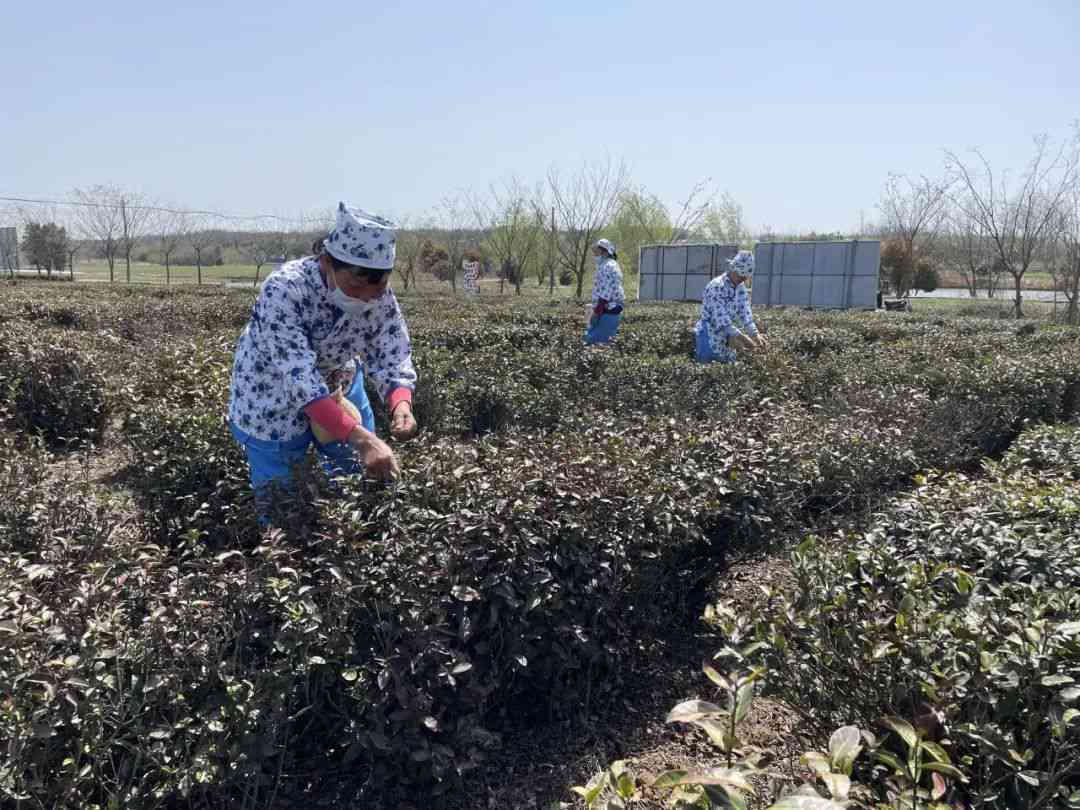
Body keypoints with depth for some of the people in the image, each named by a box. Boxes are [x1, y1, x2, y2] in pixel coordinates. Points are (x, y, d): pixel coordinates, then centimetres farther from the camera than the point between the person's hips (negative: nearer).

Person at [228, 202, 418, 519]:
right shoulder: (283, 290, -34)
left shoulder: (380, 297, -20)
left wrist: (401, 404, -41)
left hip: (338, 386, 4)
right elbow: (300, 377, -41)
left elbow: (392, 359, -17)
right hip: (273, 399, -4)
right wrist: (360, 438, -51)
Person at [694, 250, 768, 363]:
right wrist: (742, 338, -32)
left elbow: (745, 313, -4)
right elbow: (721, 318, -28)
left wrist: (755, 334, -19)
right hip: (709, 334, -8)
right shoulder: (717, 286, -23)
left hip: (726, 336, 8)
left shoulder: (741, 288, 2)